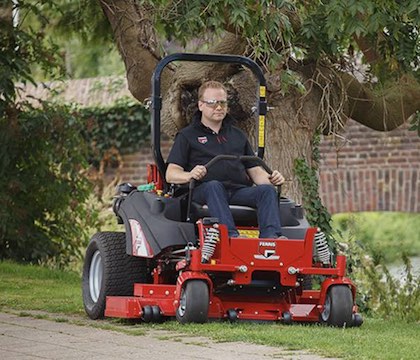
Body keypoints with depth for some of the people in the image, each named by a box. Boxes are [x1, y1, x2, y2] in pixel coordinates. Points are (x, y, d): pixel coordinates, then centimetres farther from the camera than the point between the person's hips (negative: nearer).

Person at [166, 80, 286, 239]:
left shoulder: (238, 135, 30)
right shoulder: (187, 136, 17)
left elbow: (255, 171, 25)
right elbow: (171, 175, 5)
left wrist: (270, 178, 0)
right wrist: (190, 175, -19)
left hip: (239, 190, 4)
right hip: (203, 190, -4)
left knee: (267, 190, -26)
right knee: (214, 186, -38)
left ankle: (271, 235, -50)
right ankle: (231, 235, -59)